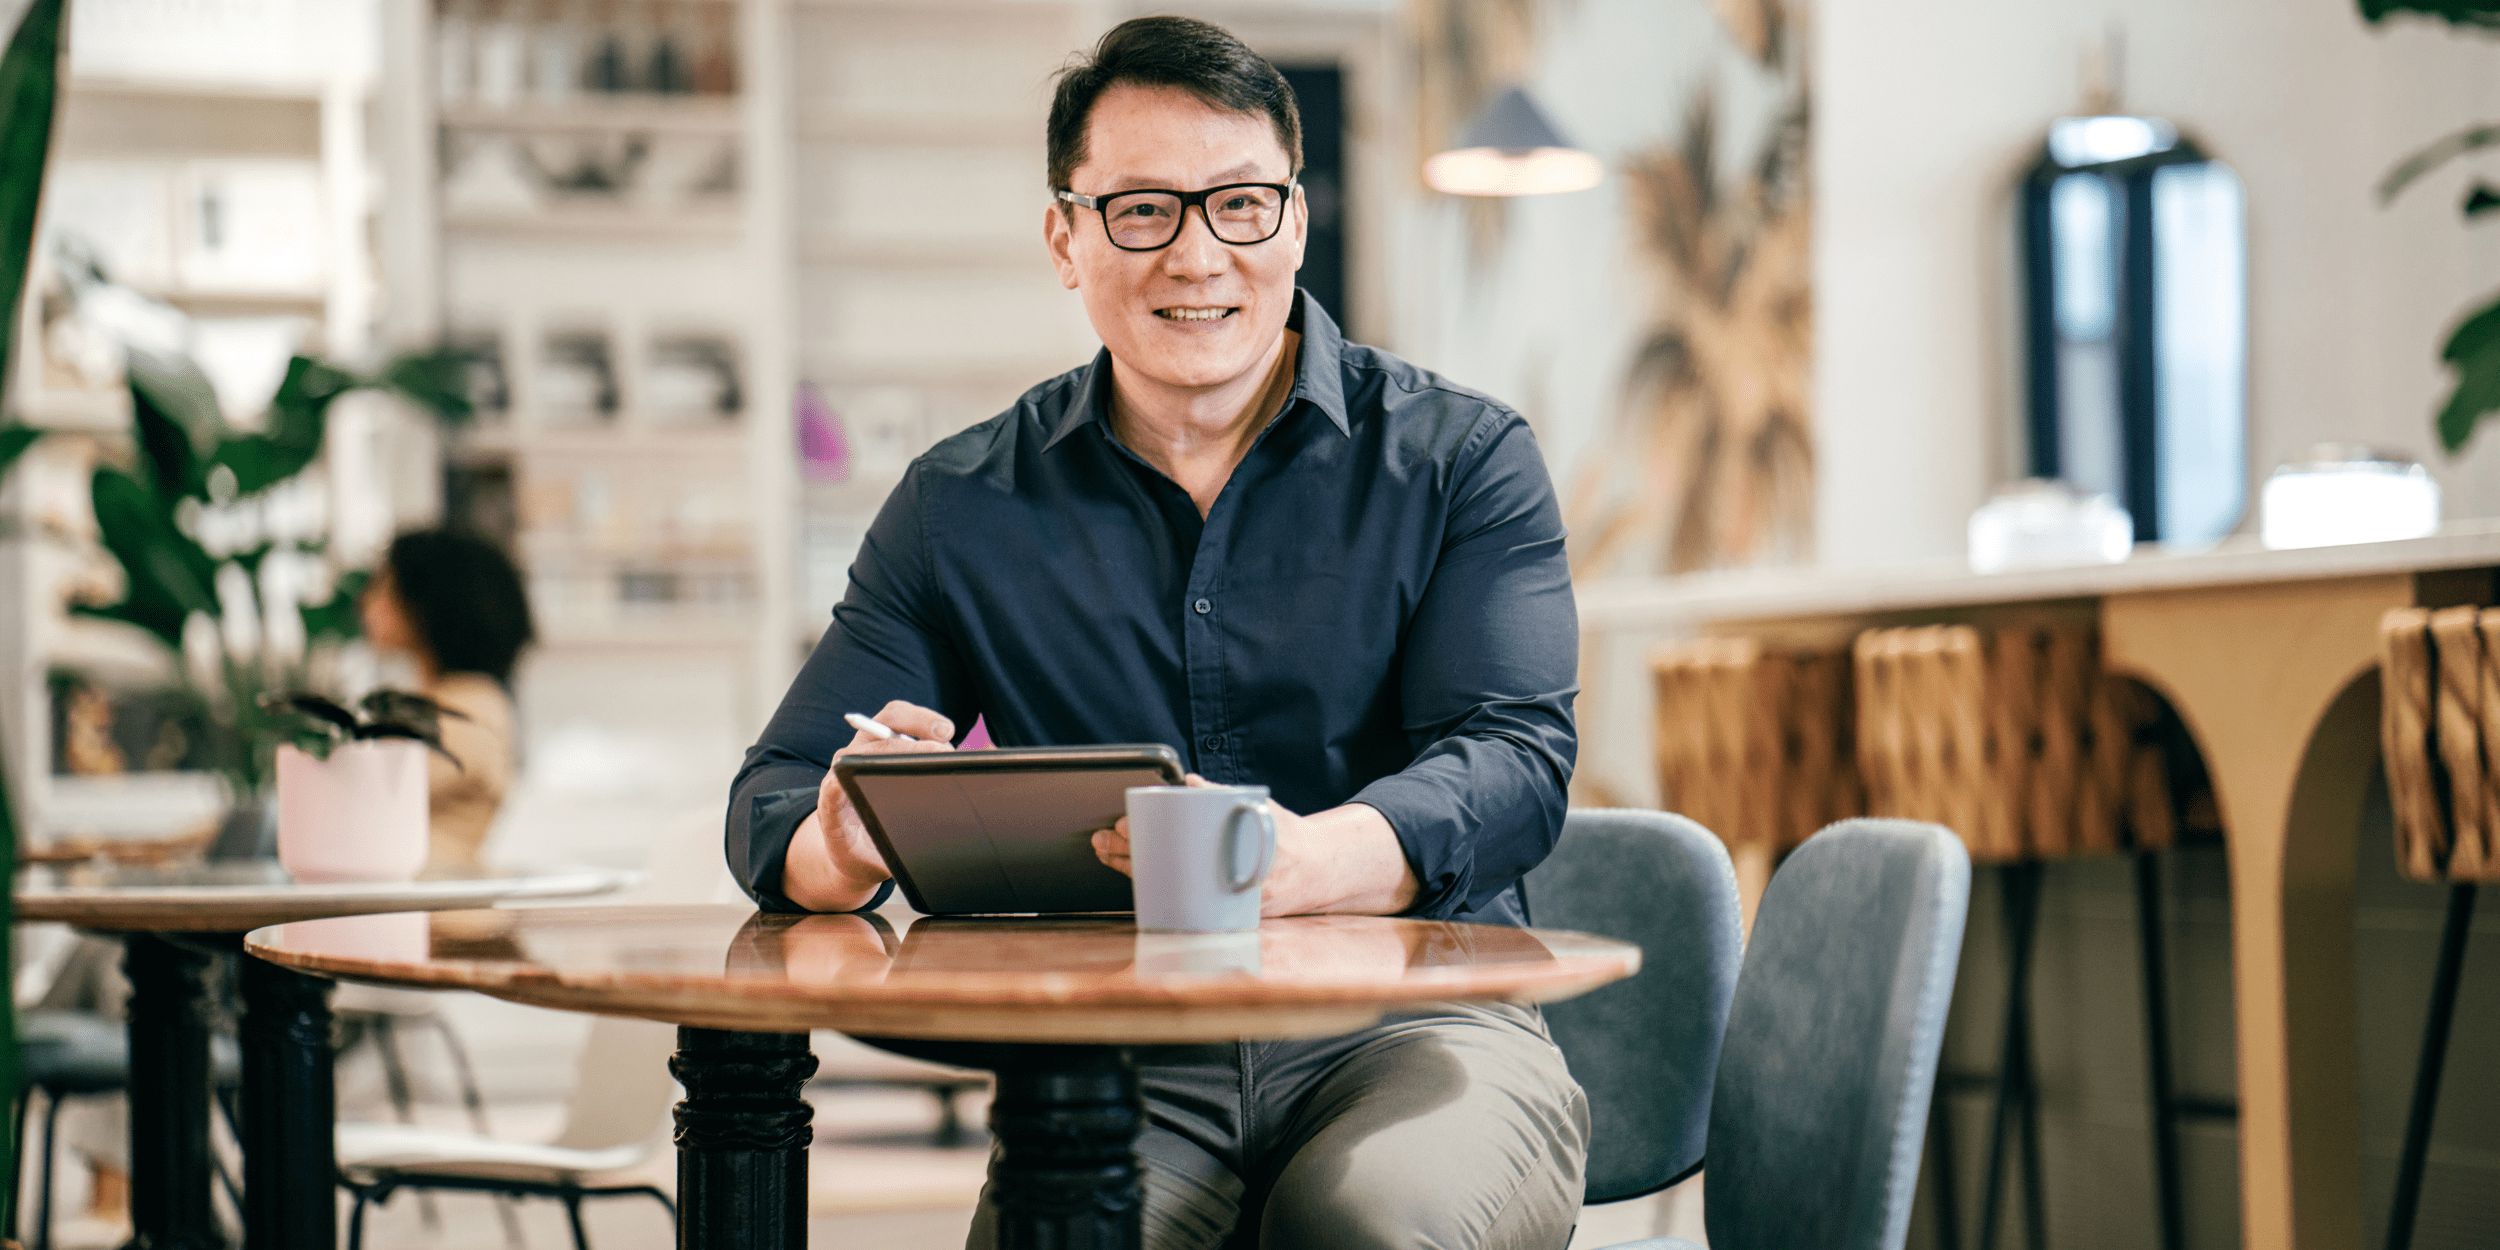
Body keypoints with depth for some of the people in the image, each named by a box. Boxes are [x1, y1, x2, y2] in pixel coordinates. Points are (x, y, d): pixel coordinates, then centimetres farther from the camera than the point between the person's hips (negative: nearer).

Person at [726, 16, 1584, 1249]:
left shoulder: (1461, 456, 6)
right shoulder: (963, 510, 12)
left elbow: (1516, 753, -8)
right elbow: (776, 799, 10)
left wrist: (1307, 861, -30)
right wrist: (846, 851, -17)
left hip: (1414, 1020, 0)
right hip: (1118, 1051, 1)